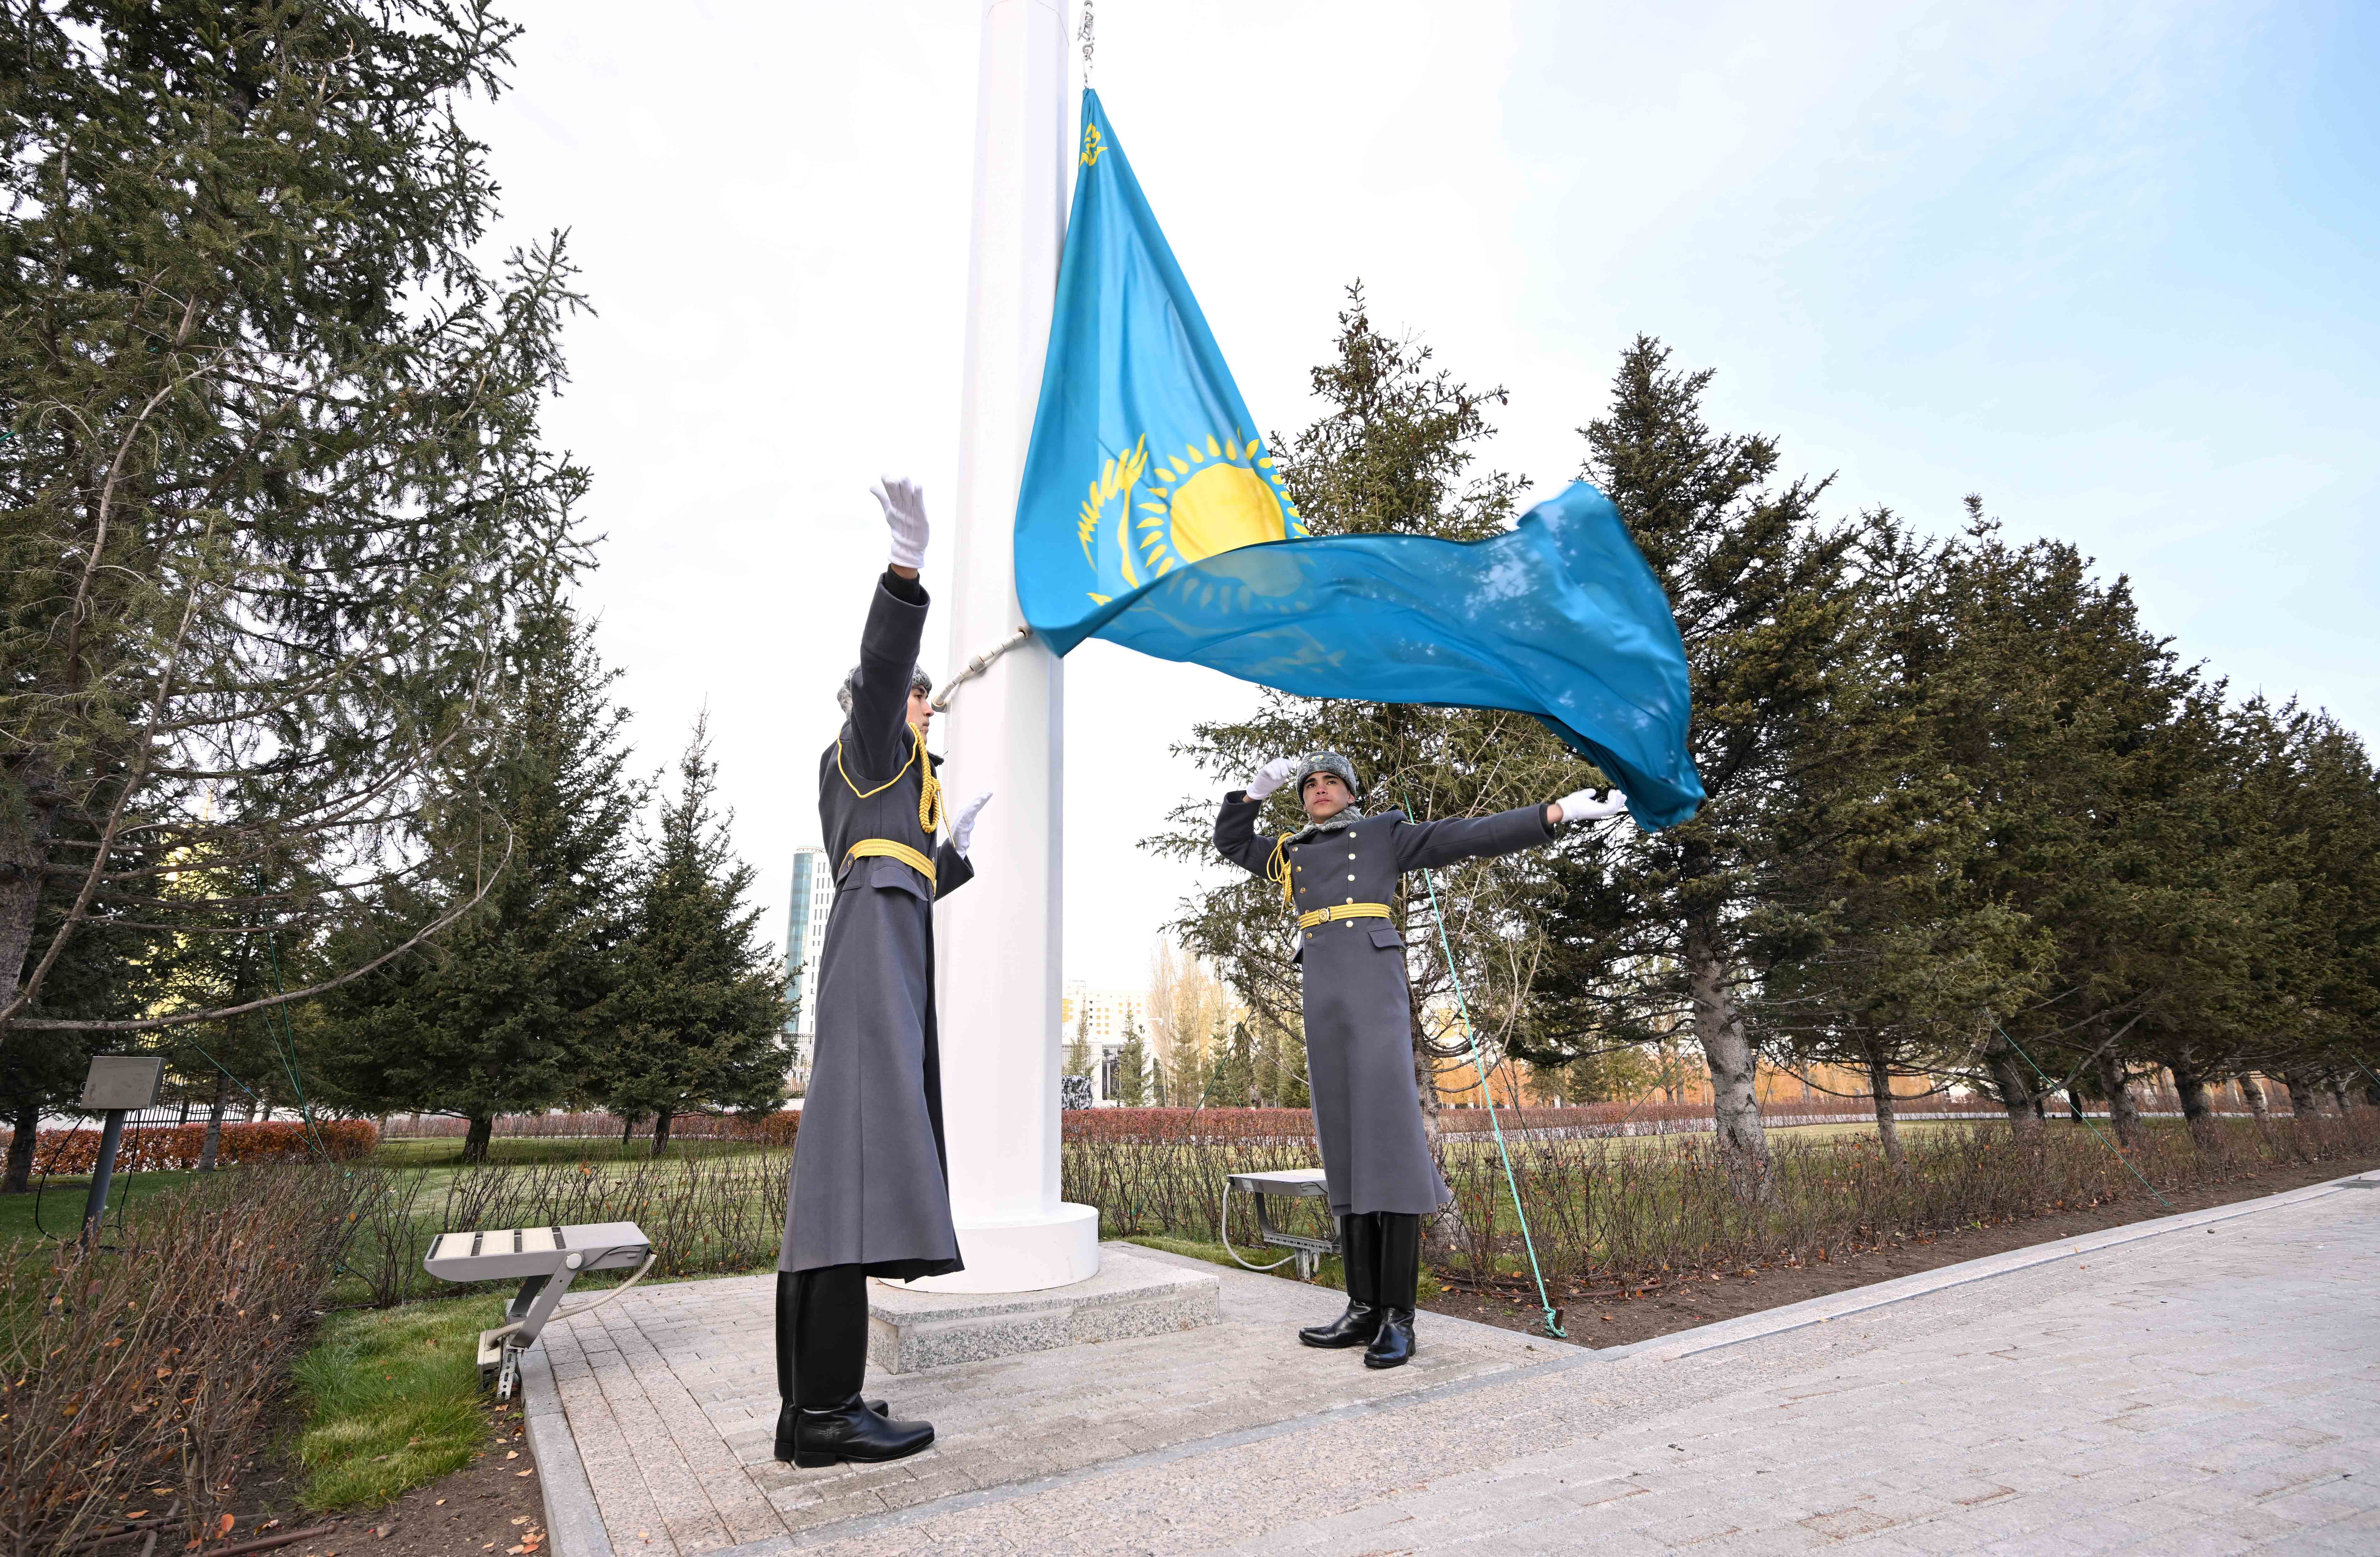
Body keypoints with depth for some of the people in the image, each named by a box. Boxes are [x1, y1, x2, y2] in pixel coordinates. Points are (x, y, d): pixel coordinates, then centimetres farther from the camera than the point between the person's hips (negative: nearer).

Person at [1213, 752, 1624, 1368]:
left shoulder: (1383, 834, 13)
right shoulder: (1291, 852, 24)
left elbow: (1468, 836, 7)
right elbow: (1229, 840, 35)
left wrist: (1555, 813, -1)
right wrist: (1256, 790, 19)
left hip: (1374, 989, -4)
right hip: (1322, 1002, 5)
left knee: (1388, 1137, -10)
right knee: (1345, 1148, 4)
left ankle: (1398, 1318, -7)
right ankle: (1364, 1309, 8)